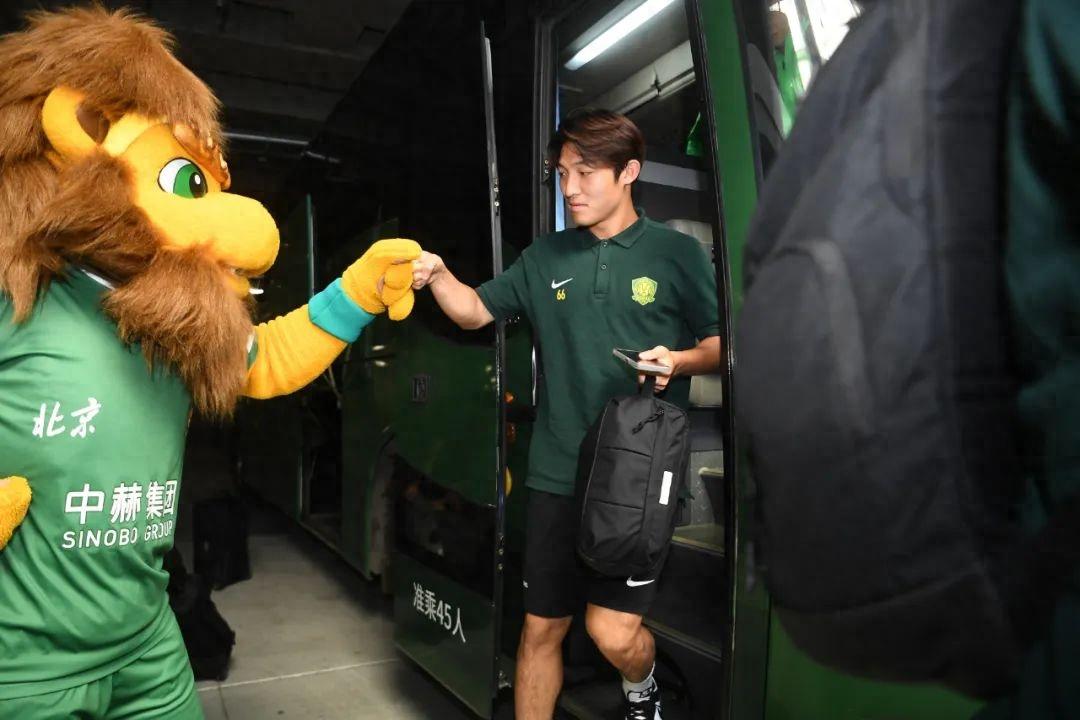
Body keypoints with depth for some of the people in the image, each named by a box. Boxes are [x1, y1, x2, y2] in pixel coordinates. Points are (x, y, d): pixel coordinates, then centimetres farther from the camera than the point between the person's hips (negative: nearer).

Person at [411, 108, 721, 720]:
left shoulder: (678, 253, 0)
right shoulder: (545, 258, 10)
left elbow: (723, 344, 3)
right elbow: (477, 311, 11)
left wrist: (679, 360, -18)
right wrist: (438, 275, -8)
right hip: (558, 472, 3)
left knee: (614, 632, -5)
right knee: (541, 628, 10)